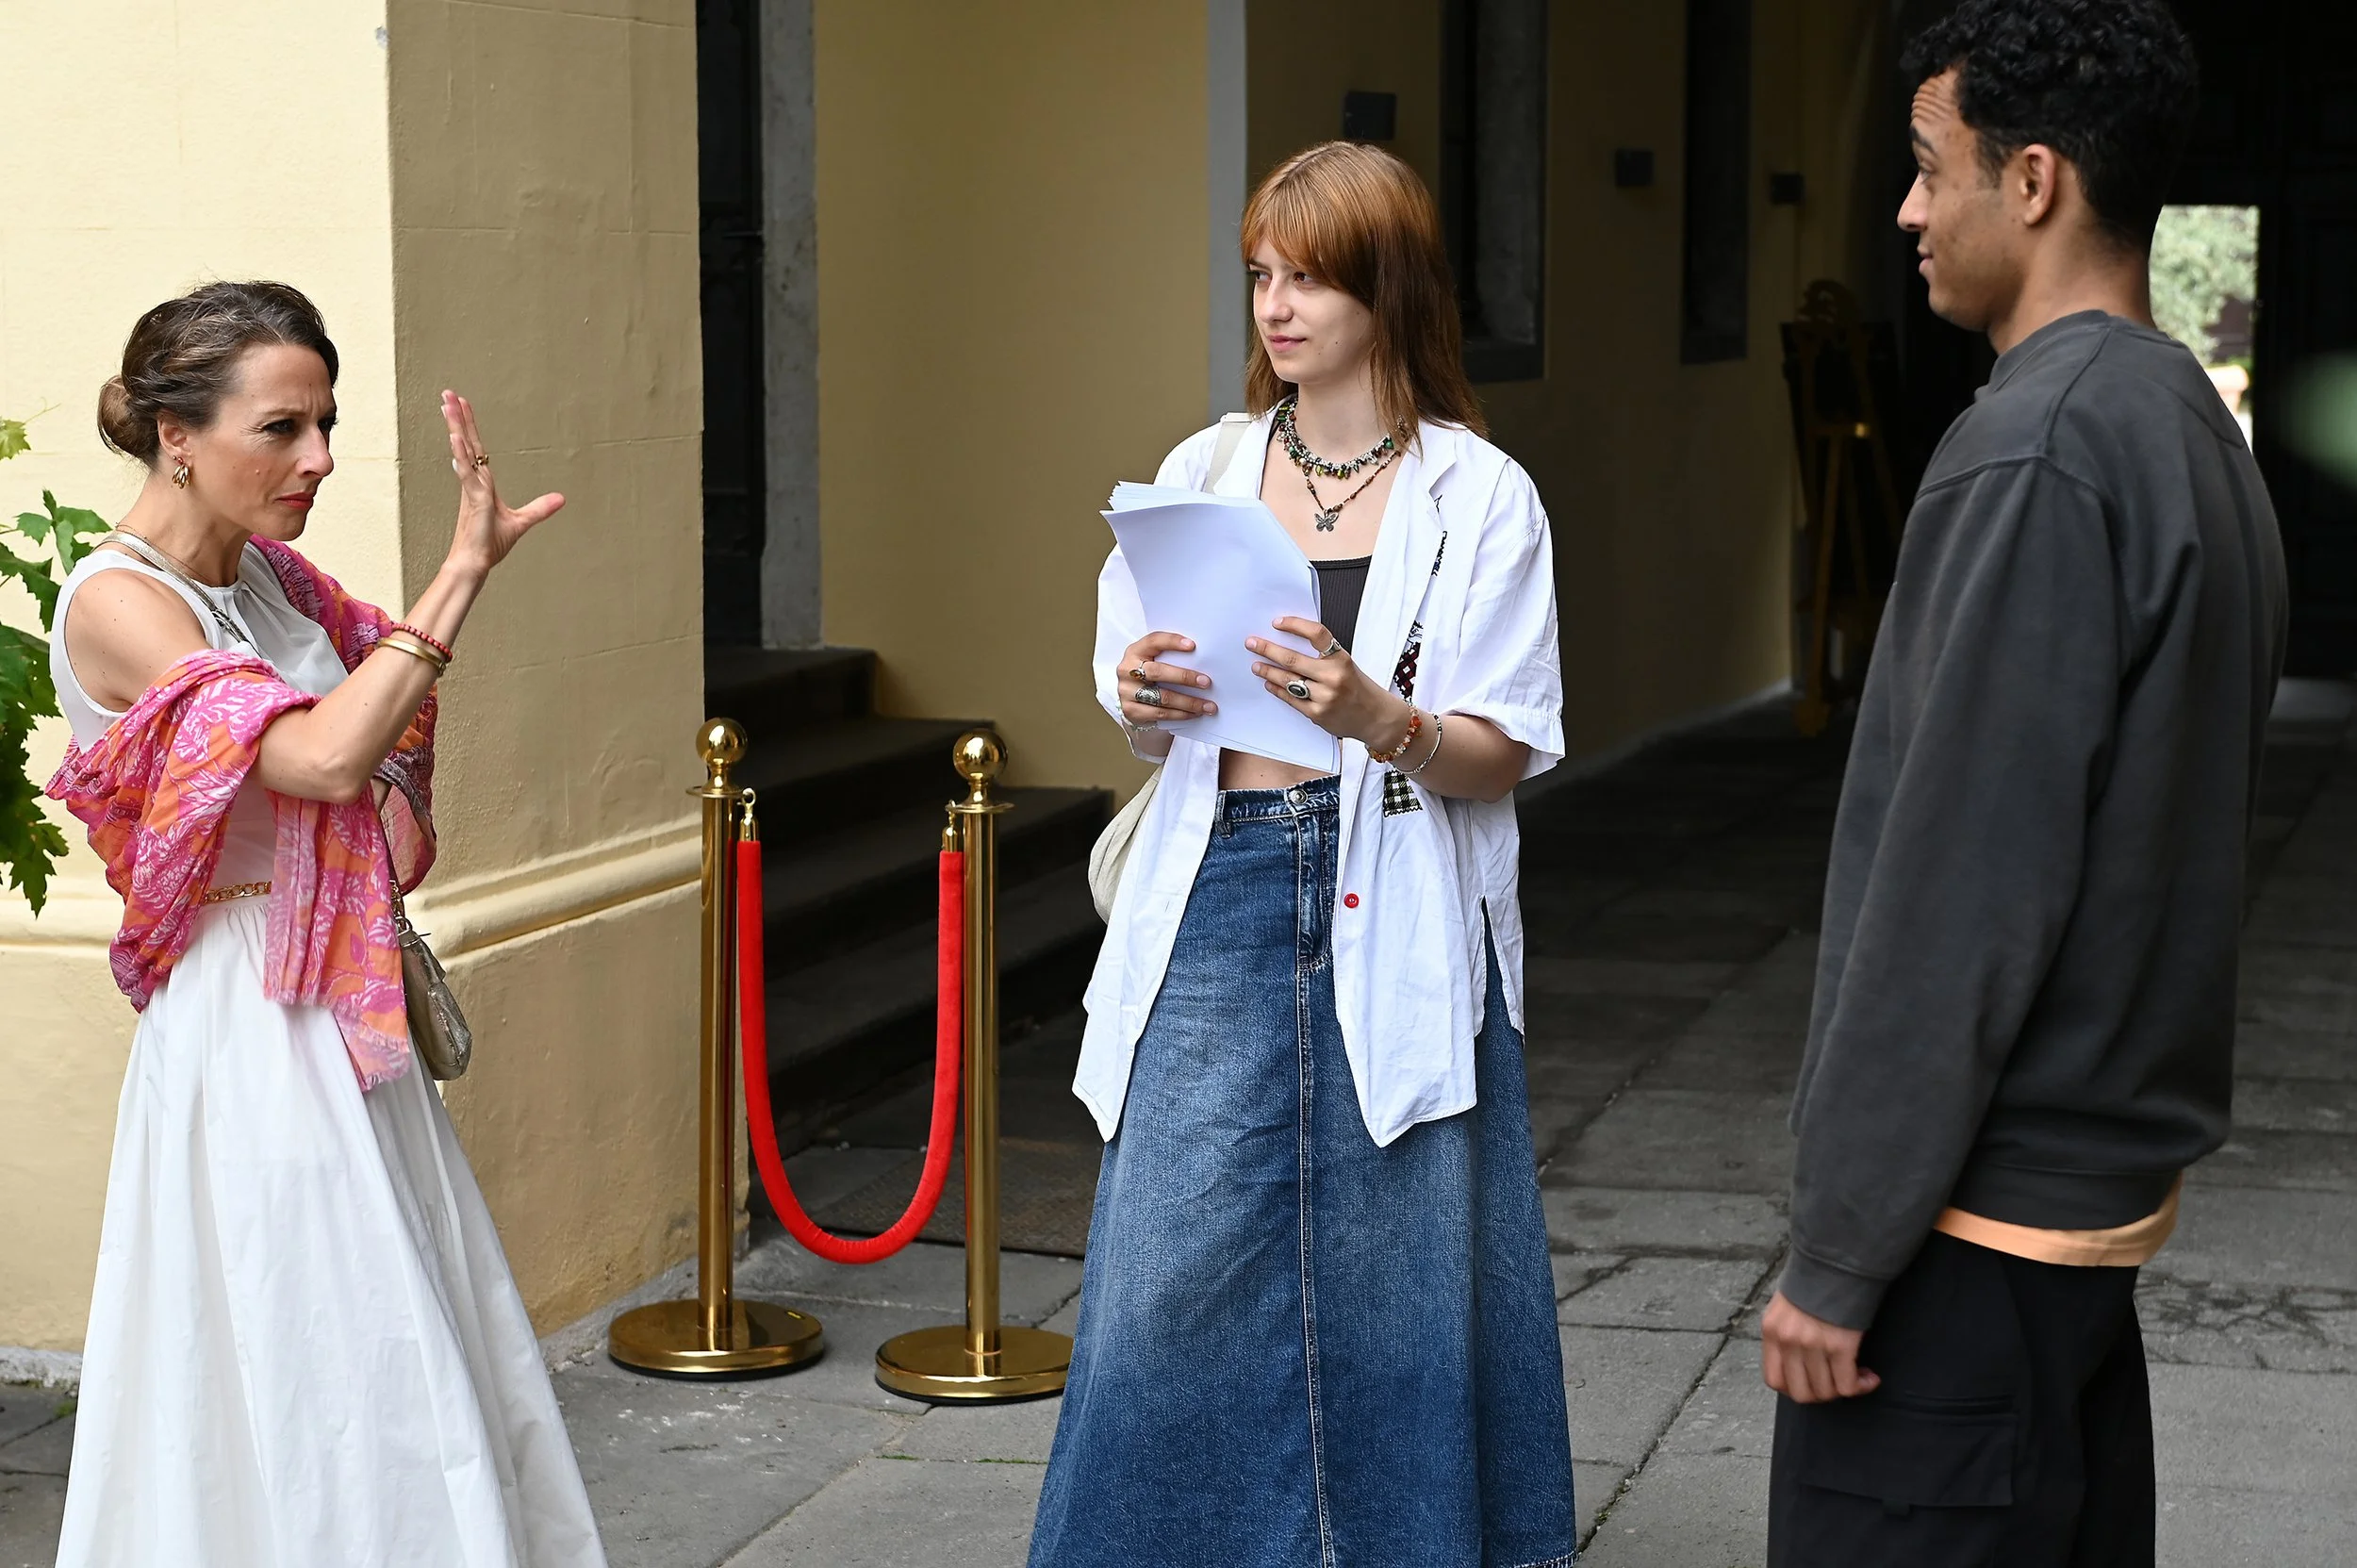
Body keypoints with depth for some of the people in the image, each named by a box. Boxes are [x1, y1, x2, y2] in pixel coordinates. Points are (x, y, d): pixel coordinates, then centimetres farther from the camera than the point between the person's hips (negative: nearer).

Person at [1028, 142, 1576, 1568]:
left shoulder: (1480, 496, -1)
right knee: (1175, 1265, 0)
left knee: (1393, 1274, 2)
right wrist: (1144, 705, -8)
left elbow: (1500, 759, -5)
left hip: (1393, 926, -2)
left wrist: (1377, 718, -24)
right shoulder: (1204, 472, 8)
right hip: (1219, 905, 3)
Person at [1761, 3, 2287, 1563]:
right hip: (2109, 1194, 9)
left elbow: (1959, 896, -21)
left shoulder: (2037, 455, -18)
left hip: (1976, 1227, -9)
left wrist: (1839, 1254, -16)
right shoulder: (2197, 433, 10)